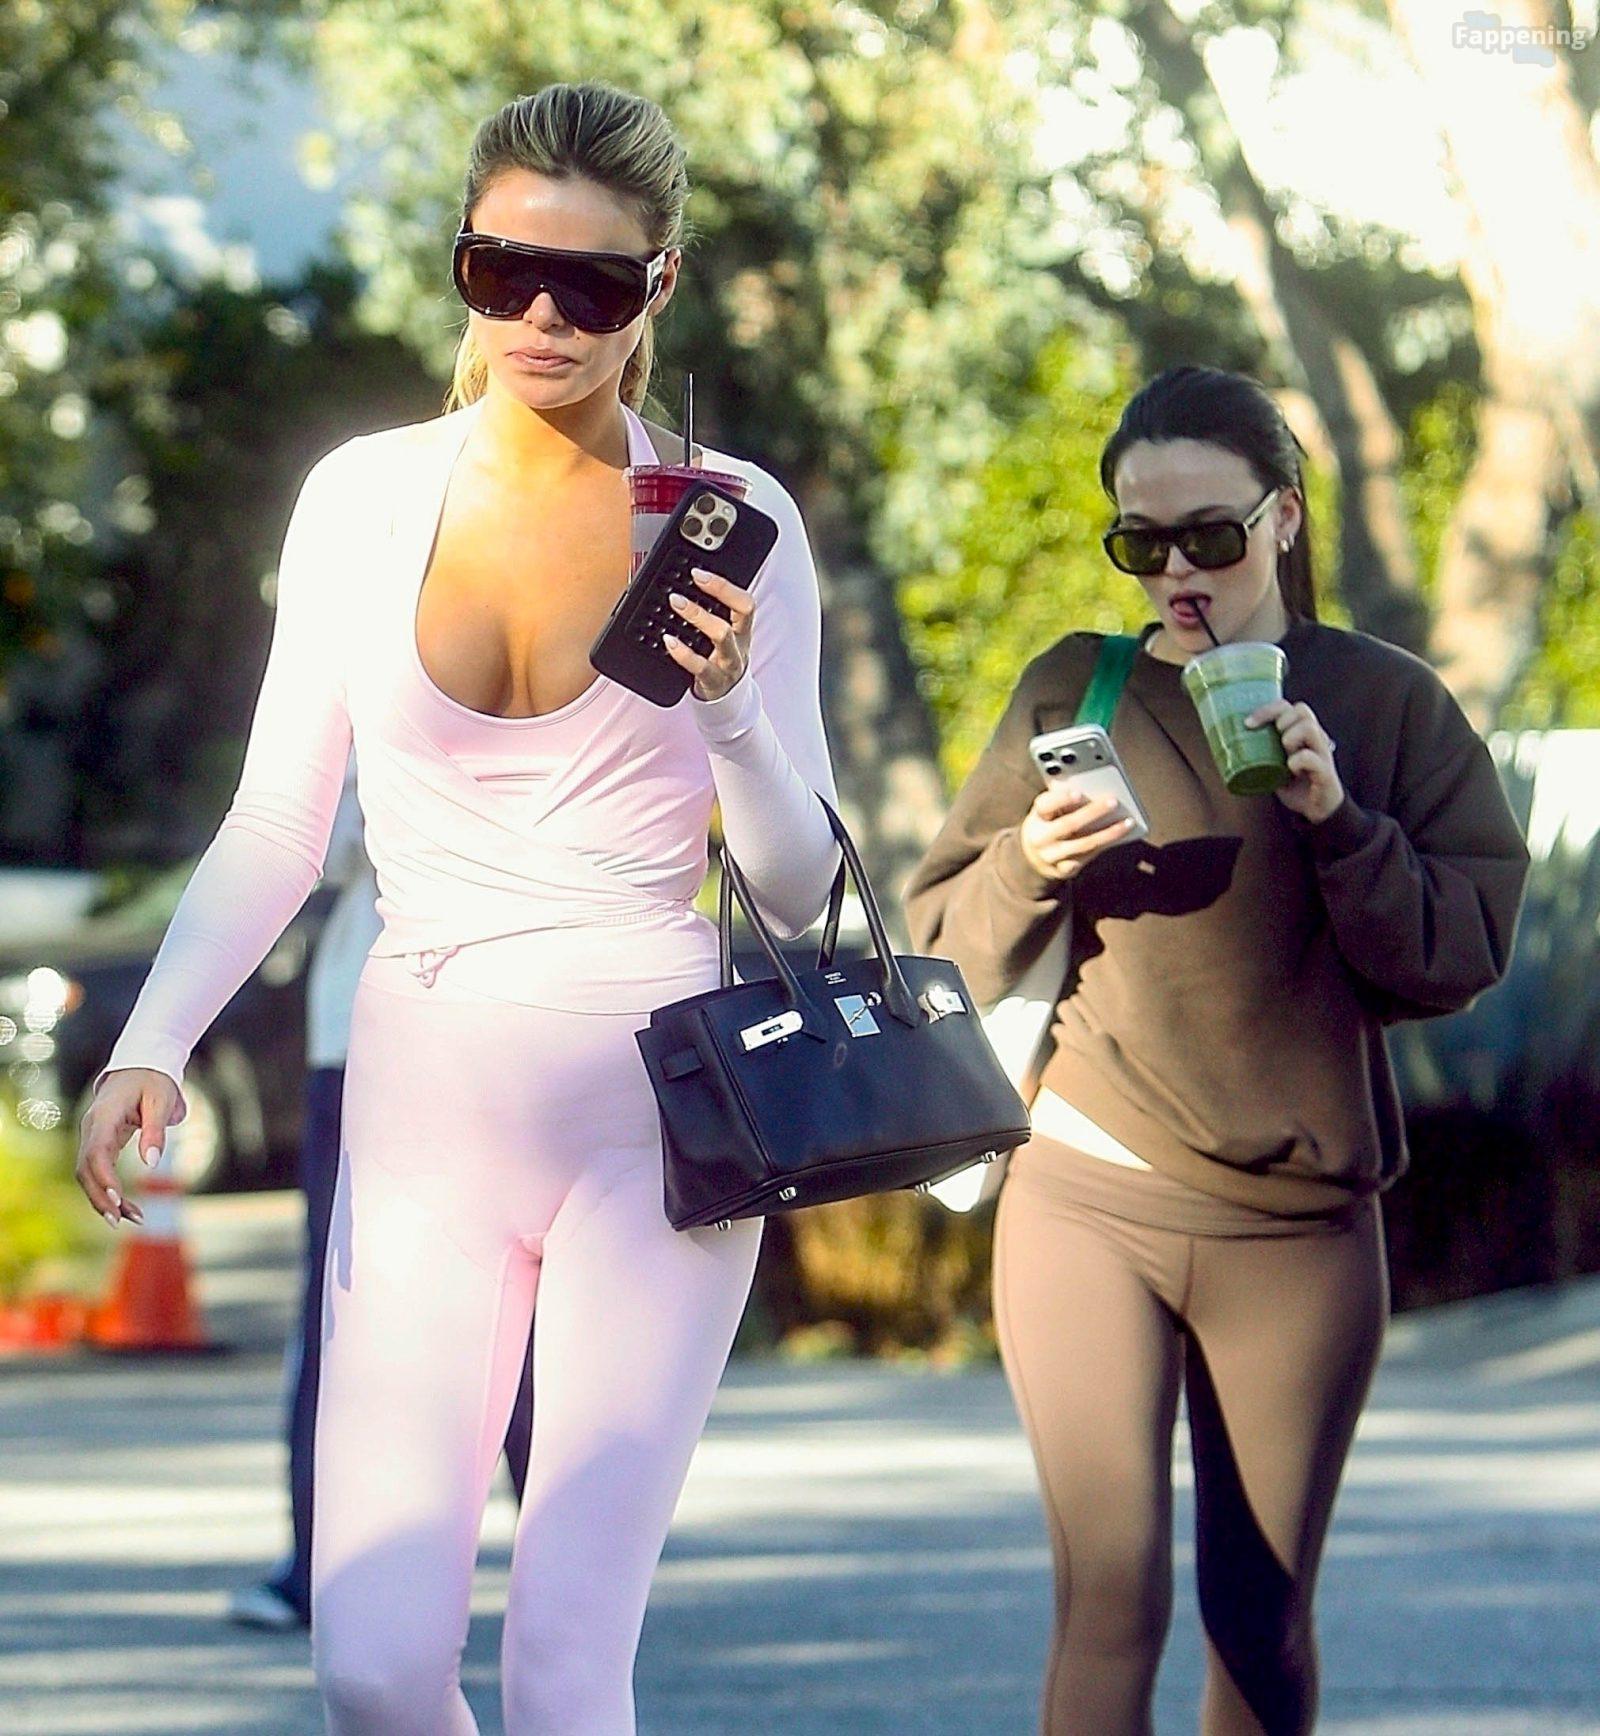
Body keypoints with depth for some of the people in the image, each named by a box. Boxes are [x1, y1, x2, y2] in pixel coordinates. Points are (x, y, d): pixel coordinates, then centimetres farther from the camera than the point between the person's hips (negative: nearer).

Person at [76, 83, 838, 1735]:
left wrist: (731, 706, -17)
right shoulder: (366, 496, 4)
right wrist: (149, 1048, -4)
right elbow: (275, 826, 9)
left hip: (649, 1104, -2)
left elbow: (797, 891, 2)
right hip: (422, 1101, 2)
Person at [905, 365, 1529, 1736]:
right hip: (1088, 1205, 0)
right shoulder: (1069, 693, 5)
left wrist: (1338, 822, -17)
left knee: (1262, 1614, 7)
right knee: (1111, 1594, -10)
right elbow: (946, 940, 7)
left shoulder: (1386, 702, 2)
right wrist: (1031, 869, -13)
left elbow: (1468, 947, -4)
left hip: (1300, 1223, 0)